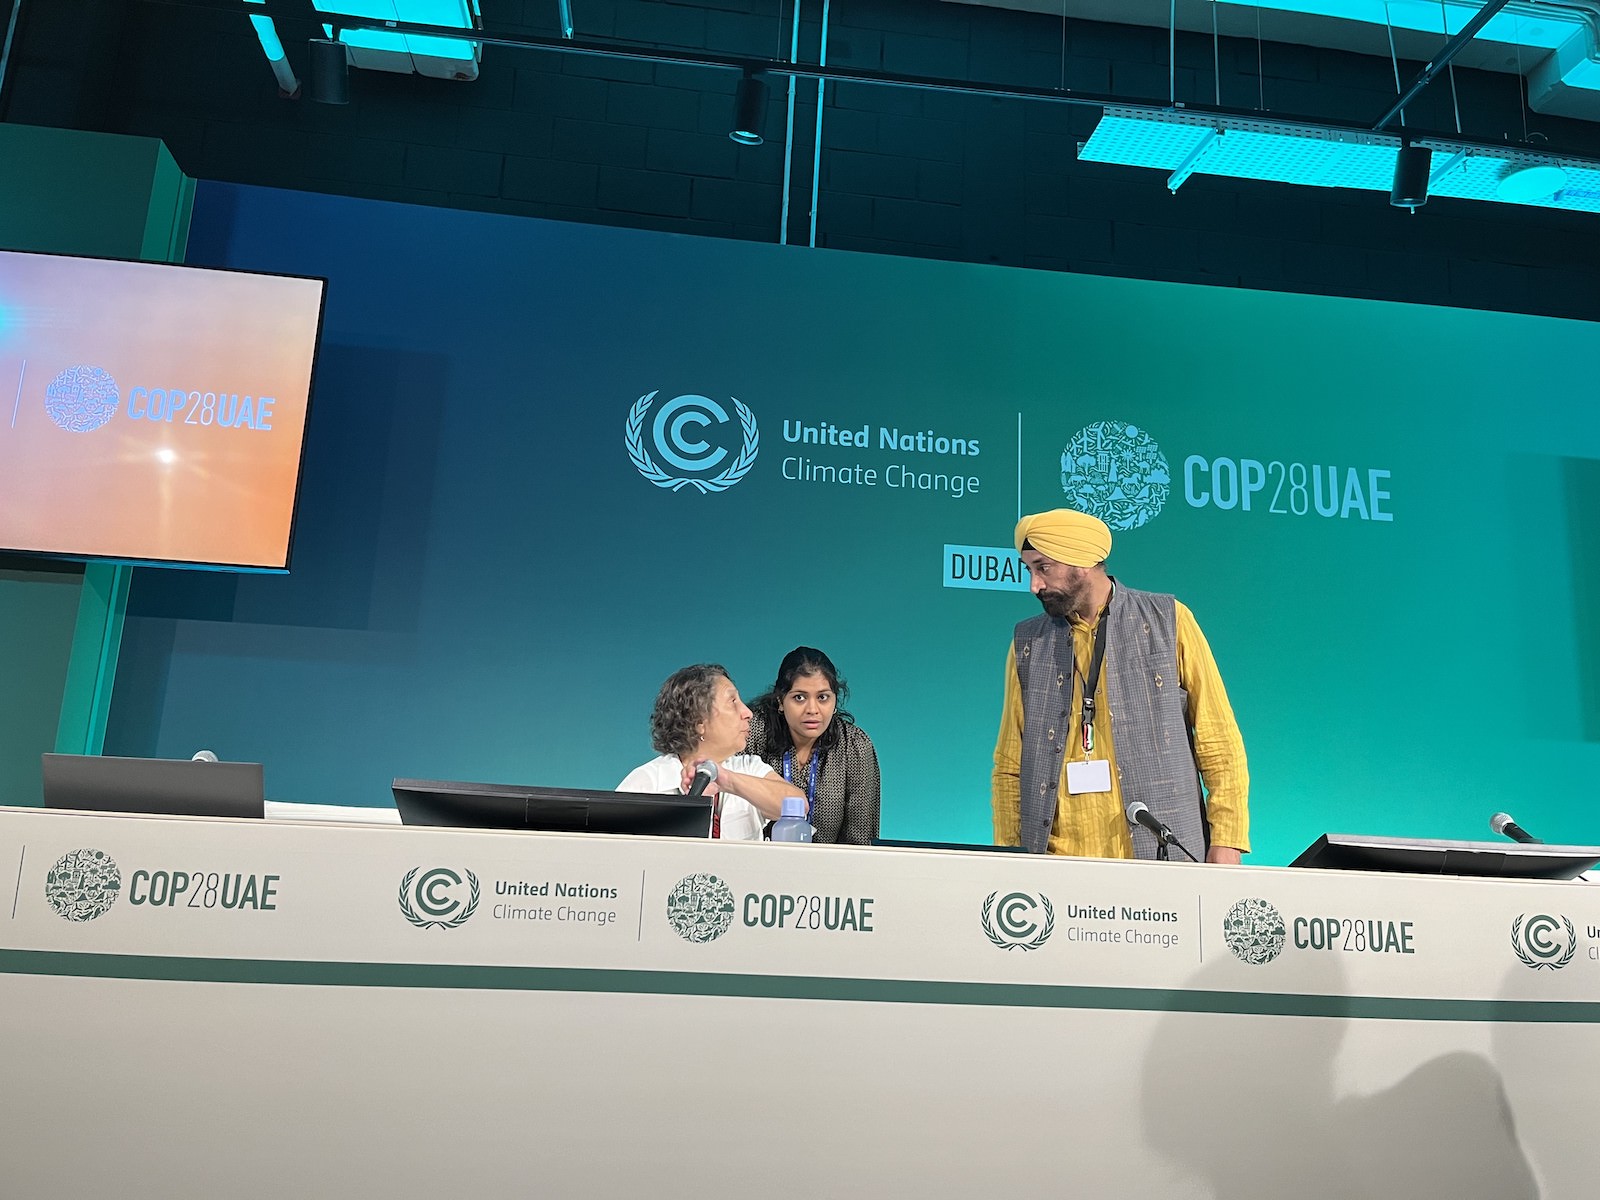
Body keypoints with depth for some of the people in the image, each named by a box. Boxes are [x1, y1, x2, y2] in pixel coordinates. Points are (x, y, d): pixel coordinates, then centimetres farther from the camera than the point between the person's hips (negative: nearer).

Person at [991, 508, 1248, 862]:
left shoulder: (1167, 621, 2)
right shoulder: (1028, 643, 9)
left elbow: (1219, 742, 2)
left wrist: (1225, 842, -5)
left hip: (1161, 857, -2)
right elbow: (1009, 767, 10)